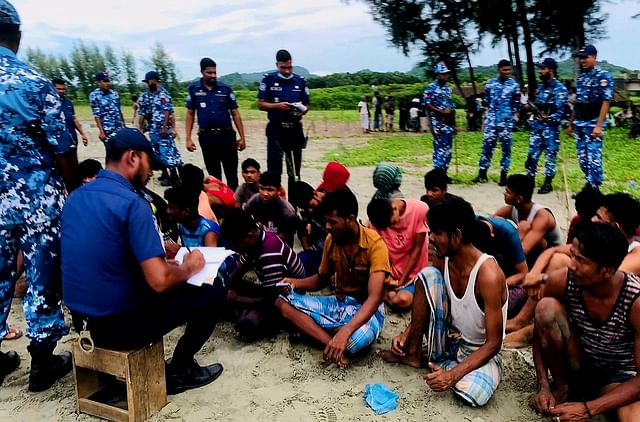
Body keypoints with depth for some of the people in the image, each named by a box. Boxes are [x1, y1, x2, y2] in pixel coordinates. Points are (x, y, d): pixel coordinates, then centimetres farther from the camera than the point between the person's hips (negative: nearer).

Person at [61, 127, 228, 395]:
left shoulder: (76, 197, 4)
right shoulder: (131, 203, -21)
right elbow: (160, 281, -27)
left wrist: (159, 255, 16)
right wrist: (188, 267, -6)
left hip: (83, 319, 8)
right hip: (119, 325, -8)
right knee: (213, 289, 1)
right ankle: (178, 371, 16)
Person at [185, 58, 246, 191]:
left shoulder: (225, 89, 2)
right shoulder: (193, 89, 2)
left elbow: (235, 113, 4)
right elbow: (190, 114, 7)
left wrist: (242, 137, 1)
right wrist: (188, 138, 1)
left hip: (227, 135, 0)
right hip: (206, 136, 0)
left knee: (232, 174, 2)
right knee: (214, 175, 11)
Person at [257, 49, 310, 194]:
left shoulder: (300, 81, 7)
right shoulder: (268, 80, 0)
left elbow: (306, 105, 12)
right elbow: (261, 104, -1)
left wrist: (302, 110, -11)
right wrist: (278, 106, -17)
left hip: (295, 129, 3)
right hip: (276, 129, -3)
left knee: (294, 170, 9)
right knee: (274, 169, -2)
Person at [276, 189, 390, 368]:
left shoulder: (374, 244, -21)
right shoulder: (331, 240, -2)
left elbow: (374, 298, -29)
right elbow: (321, 279, 14)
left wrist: (345, 332, -43)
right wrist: (295, 283, -7)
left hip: (366, 309, -6)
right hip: (338, 303, 6)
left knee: (354, 339, -41)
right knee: (282, 300, -12)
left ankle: (310, 328, -9)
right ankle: (331, 343, -27)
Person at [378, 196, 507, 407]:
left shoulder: (488, 274, -28)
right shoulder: (443, 260, -9)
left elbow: (493, 343, -24)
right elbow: (428, 307, 8)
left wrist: (452, 374, -32)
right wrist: (406, 334, -8)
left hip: (479, 351, -5)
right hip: (448, 339, 5)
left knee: (473, 393, -38)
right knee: (428, 275, -17)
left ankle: (444, 365, -2)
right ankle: (413, 353, -1)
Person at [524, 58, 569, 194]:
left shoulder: (559, 88, -7)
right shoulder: (541, 87, 15)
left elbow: (562, 109, -14)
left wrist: (549, 118, -26)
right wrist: (530, 107, 2)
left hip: (551, 127, -7)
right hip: (537, 125, 7)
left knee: (550, 154, 0)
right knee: (532, 153, 8)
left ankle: (548, 183, 6)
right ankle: (530, 178, 17)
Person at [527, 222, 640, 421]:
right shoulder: (561, 281, -21)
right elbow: (540, 335, -5)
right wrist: (543, 387, -13)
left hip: (618, 377, -4)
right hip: (577, 366, 4)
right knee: (547, 307, -26)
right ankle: (561, 387, -4)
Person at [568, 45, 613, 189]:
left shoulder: (603, 76, -7)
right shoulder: (581, 76, 15)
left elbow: (606, 101, -13)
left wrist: (599, 125, -20)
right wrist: (571, 123, 17)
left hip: (593, 122, -7)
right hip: (579, 123, 7)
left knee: (593, 157, -8)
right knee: (582, 157, 10)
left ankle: (595, 189, -1)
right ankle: (590, 185, 20)